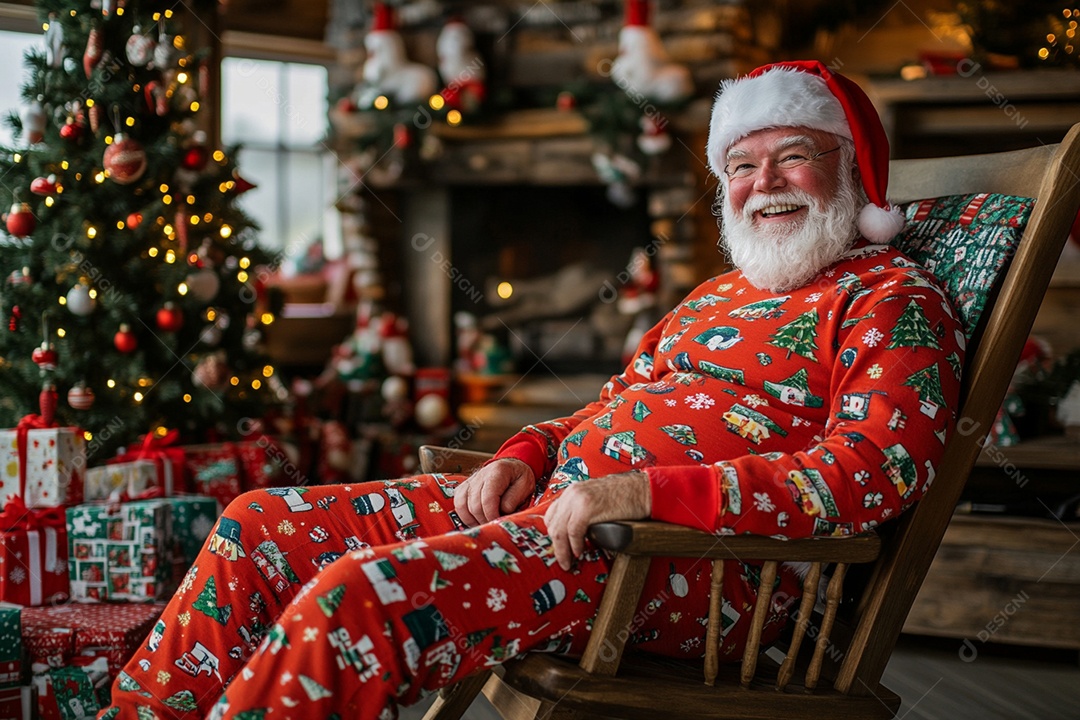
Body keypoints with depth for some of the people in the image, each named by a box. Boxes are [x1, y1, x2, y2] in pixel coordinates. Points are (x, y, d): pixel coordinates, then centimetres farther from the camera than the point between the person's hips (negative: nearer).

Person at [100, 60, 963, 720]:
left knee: (357, 594, -29)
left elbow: (875, 473, -16)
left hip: (694, 556, -9)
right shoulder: (721, 294, 26)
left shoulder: (895, 300, -1)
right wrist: (525, 456, 7)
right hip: (553, 505, 9)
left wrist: (644, 492, -23)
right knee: (262, 526, 1)